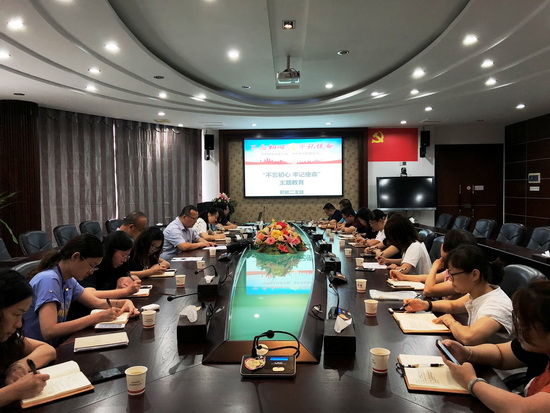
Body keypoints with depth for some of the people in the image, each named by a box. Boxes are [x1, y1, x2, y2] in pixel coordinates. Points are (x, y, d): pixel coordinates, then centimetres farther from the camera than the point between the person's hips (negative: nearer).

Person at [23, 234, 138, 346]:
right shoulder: (48, 280, -21)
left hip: (56, 345, 8)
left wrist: (125, 302, -4)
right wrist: (98, 317, -28)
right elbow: (48, 331, -30)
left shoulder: (69, 280, 5)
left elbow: (97, 303, 15)